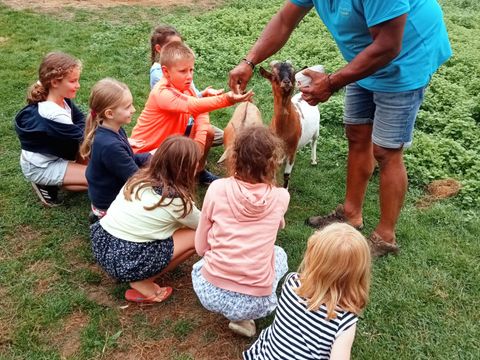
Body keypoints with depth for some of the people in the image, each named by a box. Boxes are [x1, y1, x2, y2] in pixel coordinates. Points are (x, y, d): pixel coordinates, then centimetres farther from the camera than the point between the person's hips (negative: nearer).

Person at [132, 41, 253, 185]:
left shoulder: (186, 86, -6)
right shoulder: (162, 93, -32)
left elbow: (201, 113, -8)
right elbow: (192, 105, -48)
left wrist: (199, 140, -26)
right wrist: (225, 99, -60)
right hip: (148, 149, -8)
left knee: (208, 132, 1)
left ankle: (199, 171, 21)